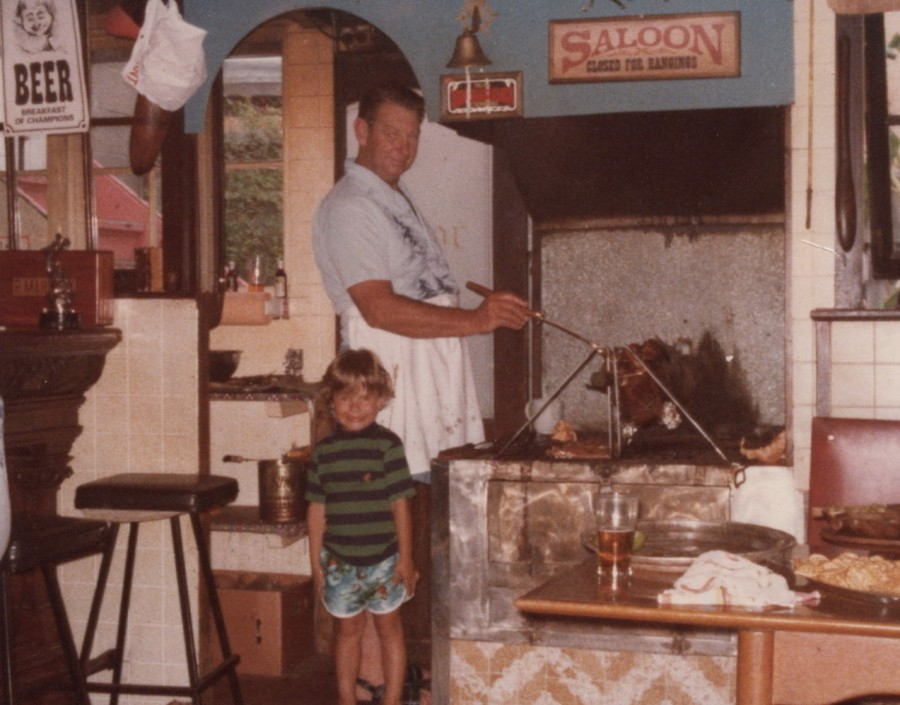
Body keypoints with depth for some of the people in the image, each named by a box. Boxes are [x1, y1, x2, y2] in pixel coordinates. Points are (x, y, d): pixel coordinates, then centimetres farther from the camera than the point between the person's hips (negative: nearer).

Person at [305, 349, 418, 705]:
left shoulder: (387, 445, -9)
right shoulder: (323, 451, -1)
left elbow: (400, 505, -7)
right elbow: (317, 510, 4)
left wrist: (406, 558, -7)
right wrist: (316, 562, 4)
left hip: (383, 558, -2)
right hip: (339, 561, 2)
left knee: (389, 627, 10)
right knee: (347, 629, 14)